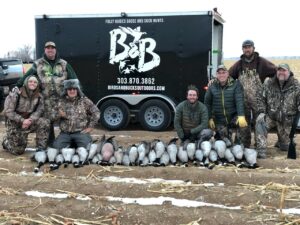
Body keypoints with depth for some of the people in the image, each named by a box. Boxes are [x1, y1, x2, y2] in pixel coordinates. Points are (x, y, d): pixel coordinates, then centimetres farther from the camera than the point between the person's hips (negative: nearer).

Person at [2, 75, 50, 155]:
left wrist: (30, 120, -26)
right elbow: (8, 111, -15)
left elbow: (39, 110, -6)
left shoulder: (39, 97, -1)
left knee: (45, 122, -24)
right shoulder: (16, 94, -14)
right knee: (18, 151, -5)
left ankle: (41, 149, -16)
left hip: (29, 122, 4)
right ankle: (6, 141, 30)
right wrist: (22, 120, -25)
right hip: (14, 123, -4)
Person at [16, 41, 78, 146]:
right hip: (47, 98, 0)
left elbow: (73, 79, 7)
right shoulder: (38, 64, 9)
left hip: (62, 97, 0)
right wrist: (17, 86, -5)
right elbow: (26, 77, 4)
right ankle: (50, 142, 13)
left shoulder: (64, 64, 11)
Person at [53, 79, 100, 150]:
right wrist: (59, 115, -15)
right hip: (65, 133, 2)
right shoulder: (61, 102, 10)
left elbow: (96, 113, 3)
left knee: (86, 146, -27)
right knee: (57, 146, -21)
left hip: (81, 132, -2)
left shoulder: (84, 101, 5)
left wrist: (90, 127, -3)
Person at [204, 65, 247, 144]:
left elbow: (239, 101, -15)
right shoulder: (212, 87, 2)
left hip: (233, 117, -2)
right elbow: (207, 103, 8)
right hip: (219, 121, 2)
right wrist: (209, 118, 3)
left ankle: (239, 144, -11)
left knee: (243, 124, -30)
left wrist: (241, 116, -28)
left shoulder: (235, 85, -4)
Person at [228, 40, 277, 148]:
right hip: (243, 99, 3)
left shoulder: (261, 62, -2)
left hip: (257, 99, -3)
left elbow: (276, 72, -4)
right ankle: (244, 146, 19)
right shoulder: (239, 64, 9)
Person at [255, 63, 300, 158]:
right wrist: (262, 111, -7)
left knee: (285, 147, 7)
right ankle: (261, 150, -31)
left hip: (287, 120, -1)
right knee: (260, 121, -33)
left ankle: (281, 141, 47)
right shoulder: (269, 84, -3)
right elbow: (260, 97, 6)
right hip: (271, 117, 1)